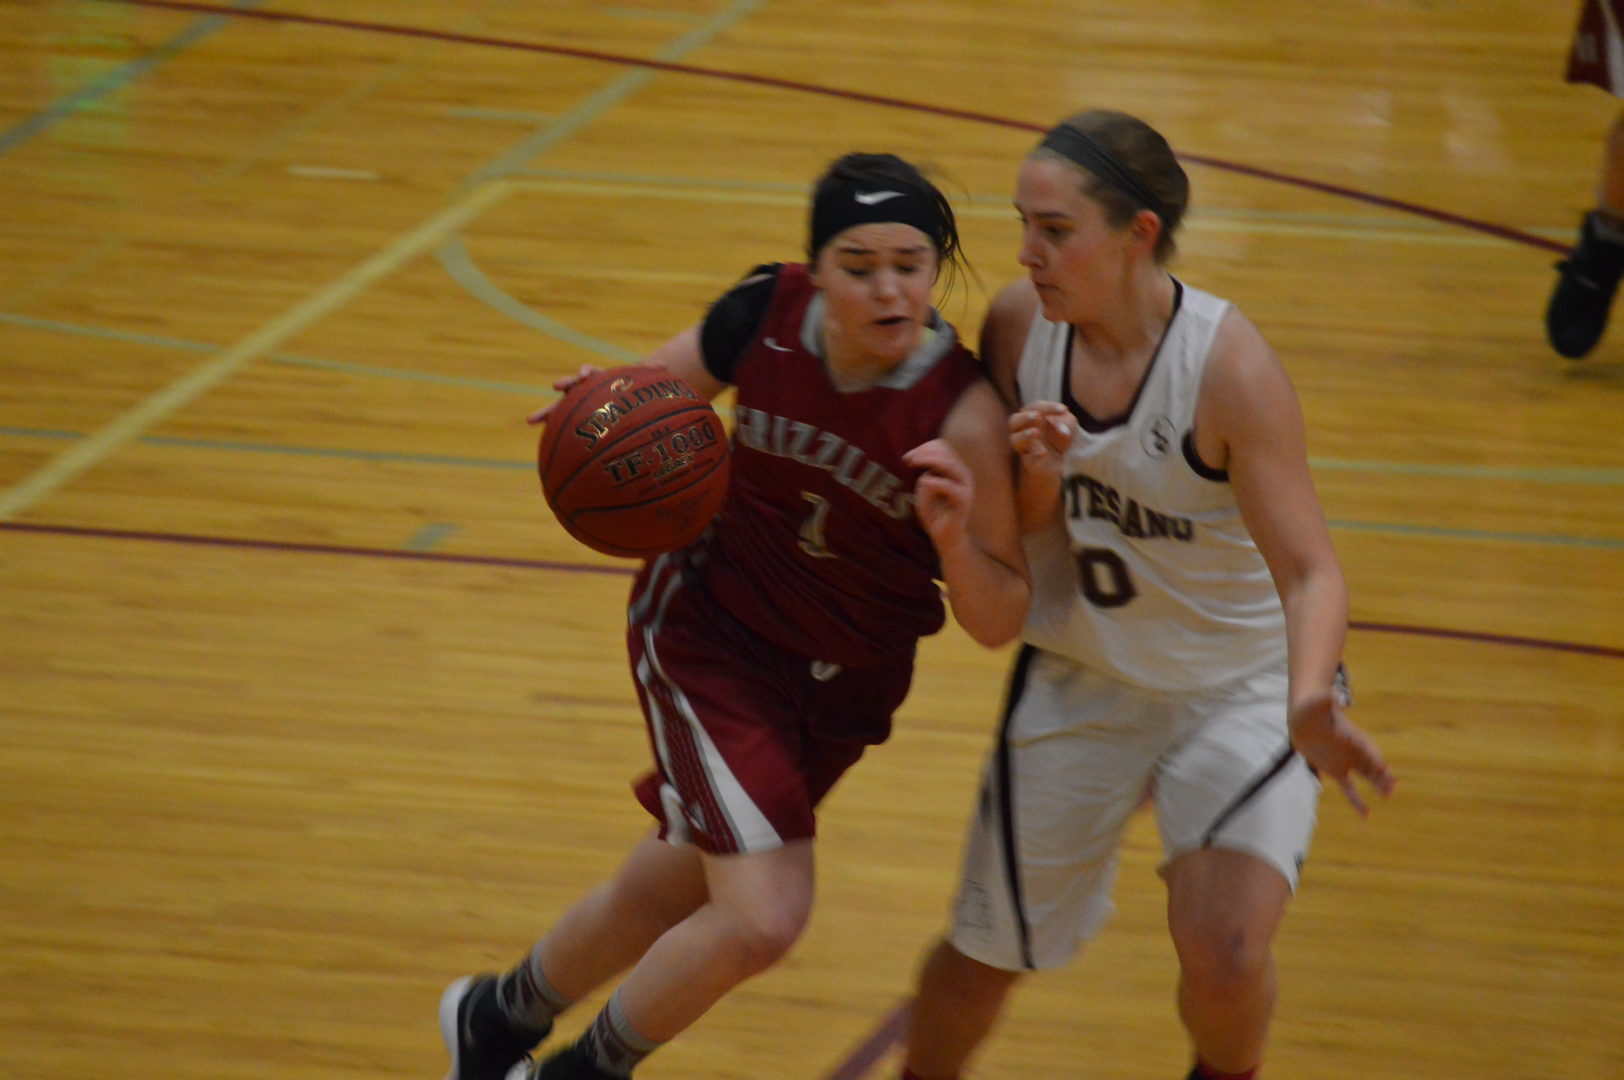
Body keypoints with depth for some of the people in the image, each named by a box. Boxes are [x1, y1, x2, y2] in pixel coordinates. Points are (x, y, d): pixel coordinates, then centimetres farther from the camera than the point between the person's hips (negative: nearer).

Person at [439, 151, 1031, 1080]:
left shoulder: (962, 413, -25)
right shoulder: (765, 315, -20)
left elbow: (1000, 623, -20)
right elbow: (666, 385, 3)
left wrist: (954, 538, -39)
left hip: (845, 680, 2)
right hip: (711, 625, -2)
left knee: (670, 895, 19)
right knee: (763, 919, -16)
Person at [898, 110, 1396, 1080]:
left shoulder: (1229, 365, -27)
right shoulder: (1018, 327, -13)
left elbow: (1310, 569, -30)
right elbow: (1024, 535, -2)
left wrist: (1309, 703, -48)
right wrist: (1036, 484, -26)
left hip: (1241, 689, -4)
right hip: (1078, 678, 4)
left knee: (1222, 959, -21)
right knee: (985, 952, 12)